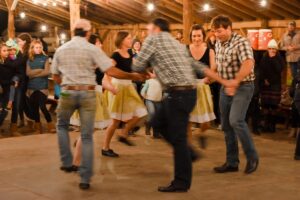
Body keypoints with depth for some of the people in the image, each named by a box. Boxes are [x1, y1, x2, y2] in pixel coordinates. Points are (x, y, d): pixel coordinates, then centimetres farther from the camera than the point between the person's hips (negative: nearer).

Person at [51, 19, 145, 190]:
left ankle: (67, 162, 20)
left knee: (62, 125, 29)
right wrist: (133, 76, -1)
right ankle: (85, 179, 4)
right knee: (87, 136, 5)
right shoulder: (93, 49, -4)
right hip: (88, 94, -2)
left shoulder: (61, 50, 7)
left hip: (67, 93, 2)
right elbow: (111, 71, -12)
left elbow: (56, 77, 14)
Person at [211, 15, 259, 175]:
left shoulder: (241, 42, -17)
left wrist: (236, 81, -41)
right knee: (226, 125, 8)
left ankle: (252, 157, -5)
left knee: (236, 121, -22)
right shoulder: (218, 44, 7)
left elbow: (248, 64, -33)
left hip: (243, 87, -8)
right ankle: (232, 162, 18)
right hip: (225, 88, 8)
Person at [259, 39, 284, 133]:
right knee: (265, 104, -1)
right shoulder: (264, 58, 8)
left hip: (275, 84, -2)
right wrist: (264, 80, -7)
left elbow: (279, 69, -14)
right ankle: (267, 124, 6)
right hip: (265, 85, 2)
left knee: (273, 105, -6)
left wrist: (273, 58, -14)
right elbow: (261, 70, 6)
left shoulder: (279, 58, 2)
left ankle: (272, 124, 0)